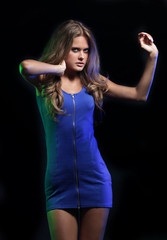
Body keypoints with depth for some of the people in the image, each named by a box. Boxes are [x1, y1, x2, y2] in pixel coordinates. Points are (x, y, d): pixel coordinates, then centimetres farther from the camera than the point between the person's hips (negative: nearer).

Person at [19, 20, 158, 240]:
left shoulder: (93, 82, 9)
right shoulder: (46, 81, -1)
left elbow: (139, 94, 12)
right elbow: (26, 66, -25)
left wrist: (152, 56, 7)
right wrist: (60, 68, -10)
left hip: (94, 178, 3)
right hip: (60, 182, -2)